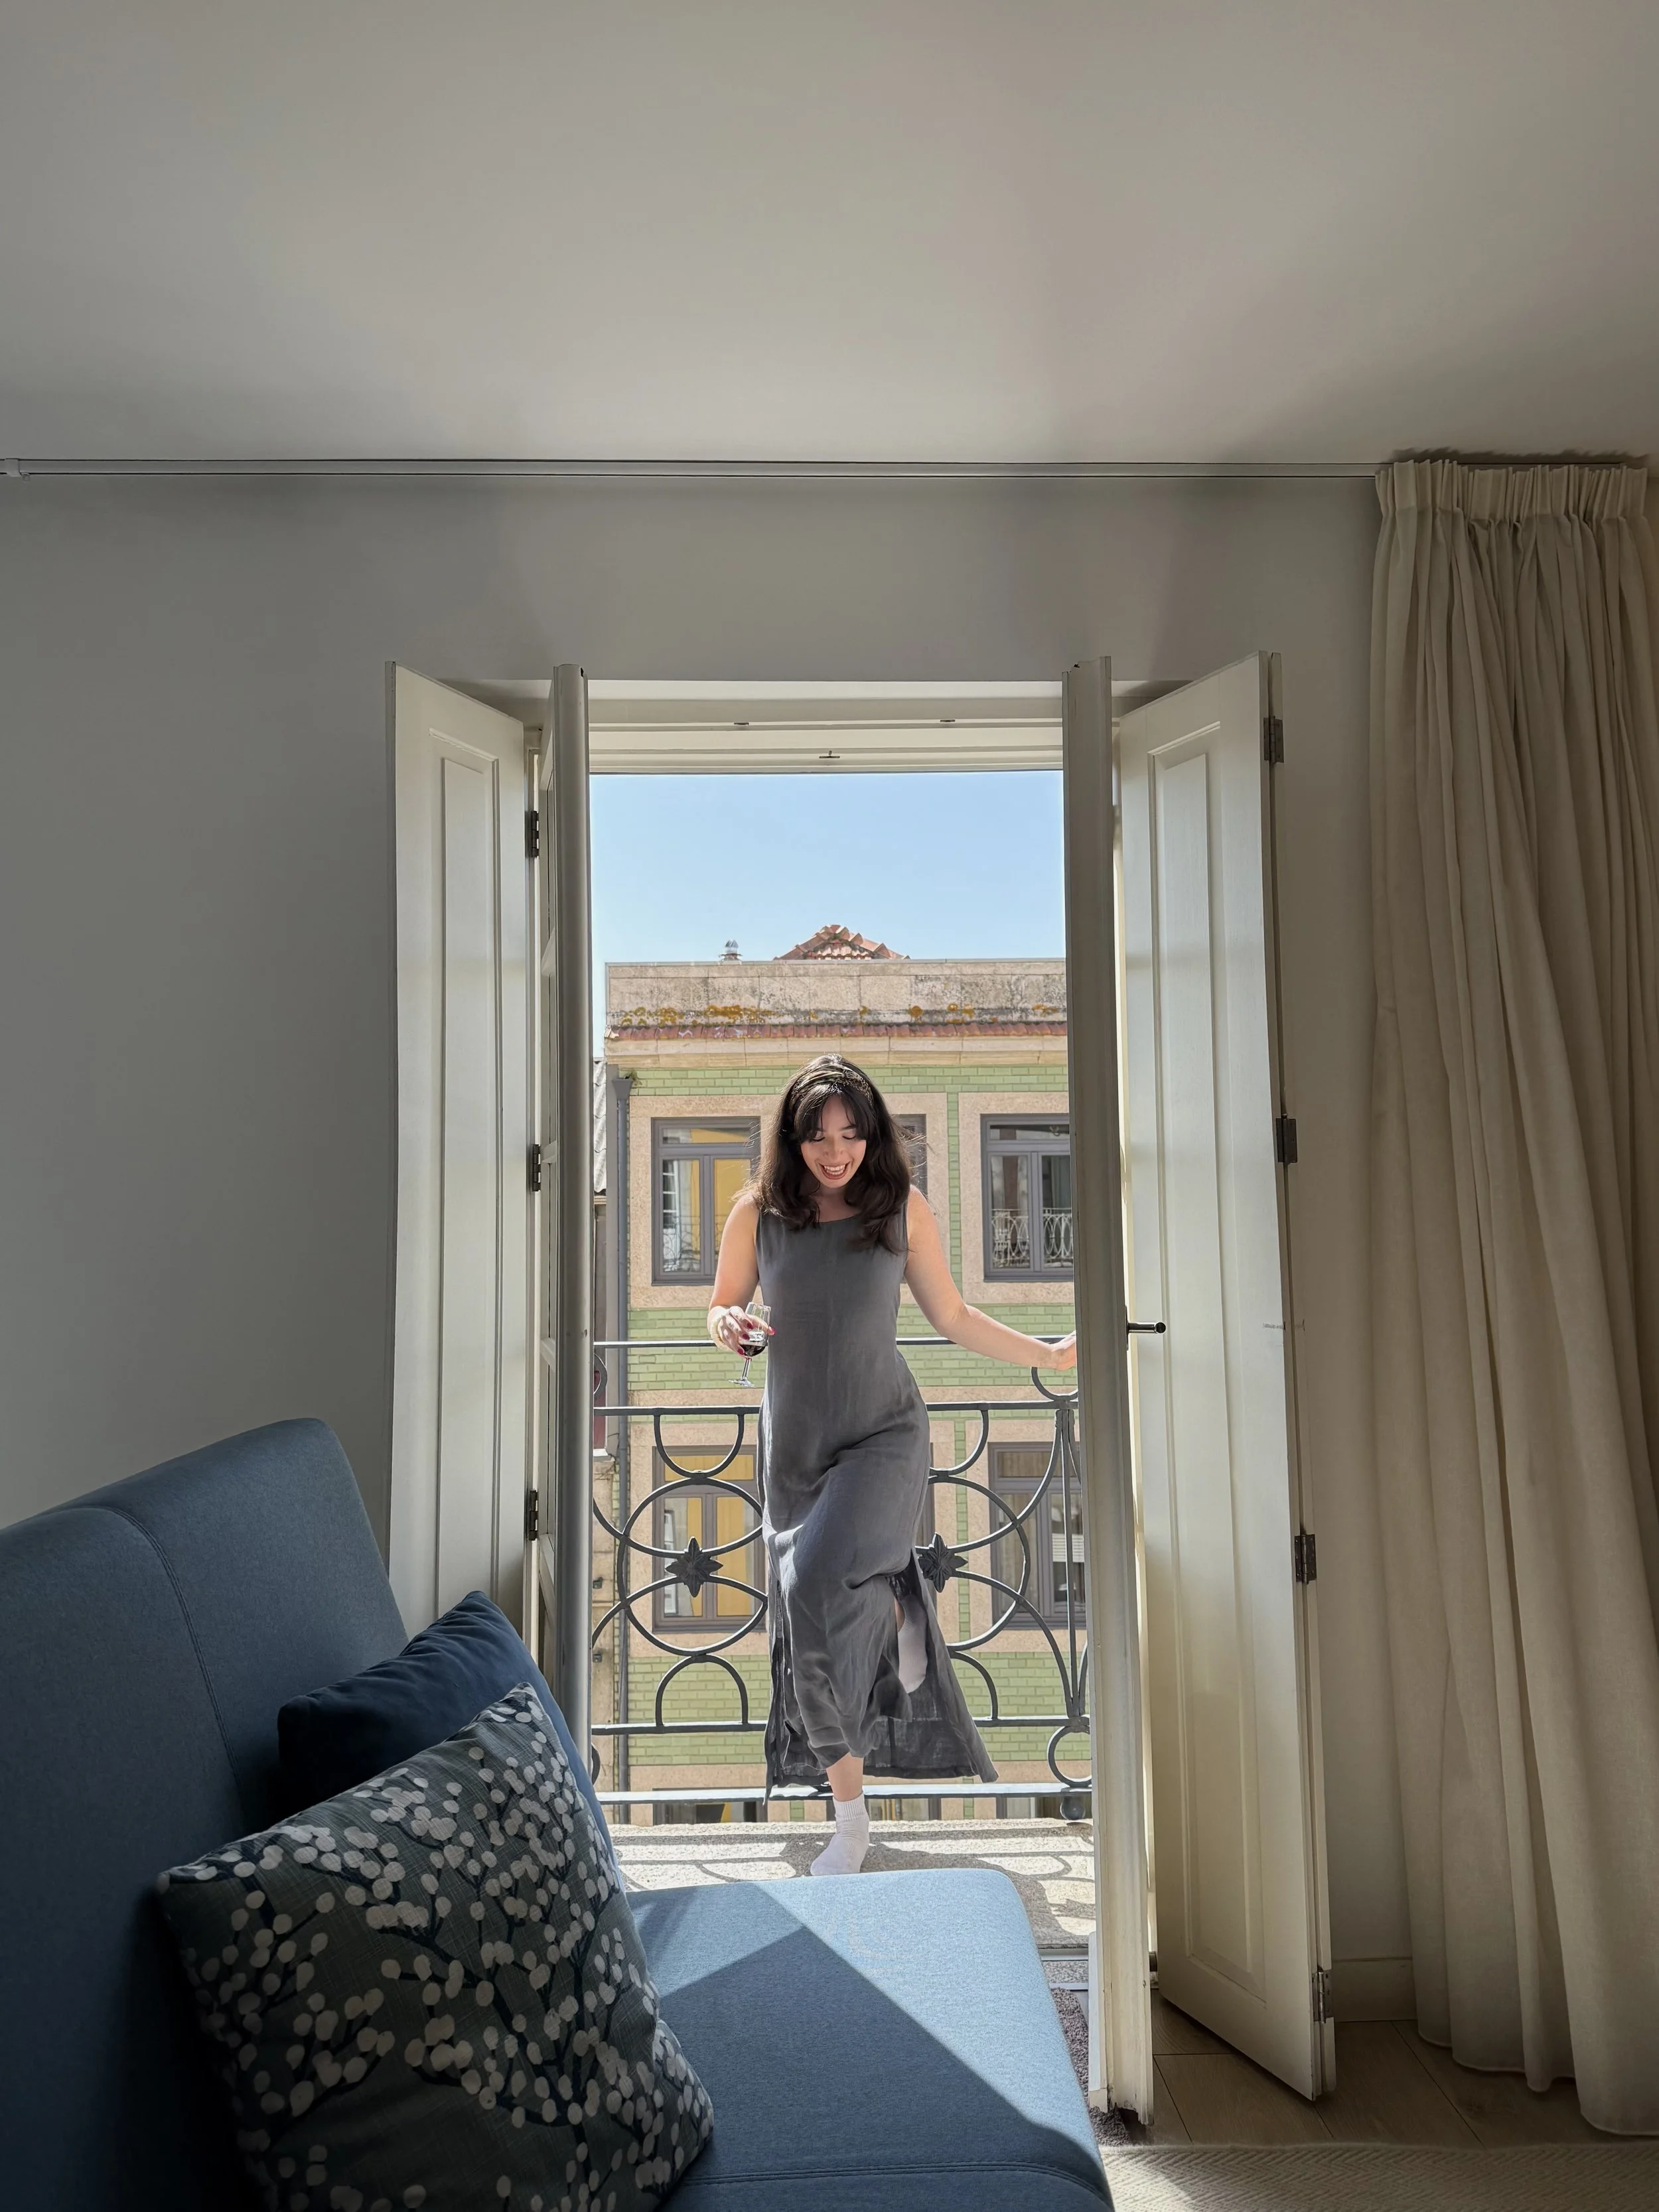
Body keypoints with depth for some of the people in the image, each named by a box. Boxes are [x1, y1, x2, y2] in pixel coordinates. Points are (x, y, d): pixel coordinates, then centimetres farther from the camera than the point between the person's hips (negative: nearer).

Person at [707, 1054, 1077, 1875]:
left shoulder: (903, 1207, -3)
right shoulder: (759, 1211, -3)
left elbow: (953, 1317, 7)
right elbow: (723, 1307, 10)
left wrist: (1052, 1355, 6)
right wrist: (729, 1327, -14)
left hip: (884, 1433, -2)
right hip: (796, 1440, 2)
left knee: (818, 1582, -27)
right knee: (809, 1630, 7)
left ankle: (897, 1610, 8)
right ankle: (851, 1820, 27)